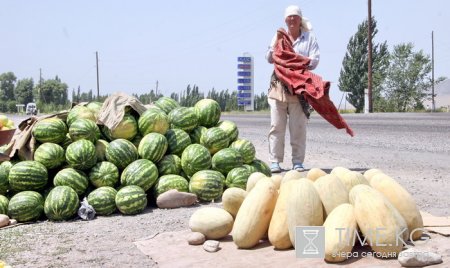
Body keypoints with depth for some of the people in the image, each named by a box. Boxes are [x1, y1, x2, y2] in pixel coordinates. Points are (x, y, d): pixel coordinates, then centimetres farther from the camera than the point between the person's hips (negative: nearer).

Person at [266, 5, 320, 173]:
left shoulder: (309, 37, 11)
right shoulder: (278, 36, 17)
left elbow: (314, 61, 3)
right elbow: (269, 59, 11)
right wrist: (277, 42, -2)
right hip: (279, 85, 1)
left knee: (298, 126, -3)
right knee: (276, 125, -3)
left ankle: (298, 161, 3)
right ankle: (275, 161, 0)